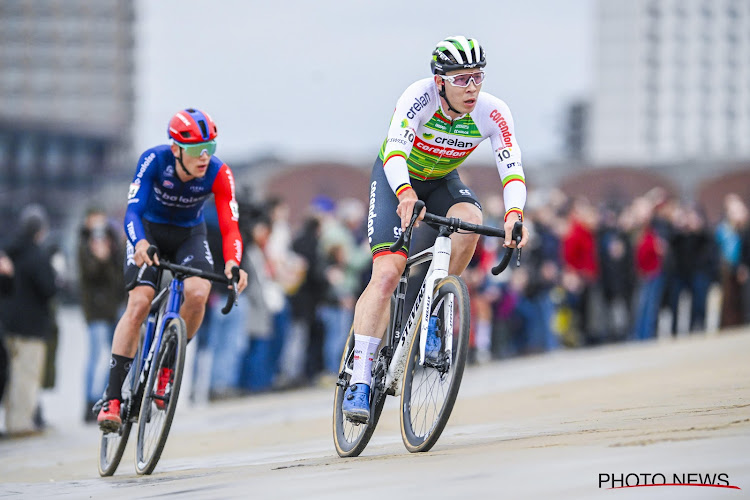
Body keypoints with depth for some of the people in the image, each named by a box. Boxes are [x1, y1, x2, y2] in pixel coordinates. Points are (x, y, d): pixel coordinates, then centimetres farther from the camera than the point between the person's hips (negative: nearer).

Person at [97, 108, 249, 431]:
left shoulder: (219, 174, -24)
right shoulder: (154, 160, -27)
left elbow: (229, 226, -27)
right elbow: (133, 210, -34)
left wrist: (233, 262, -47)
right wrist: (139, 244, -55)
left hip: (189, 236, 1)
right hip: (150, 232, -1)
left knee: (198, 292, -29)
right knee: (139, 303, -22)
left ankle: (167, 365, -4)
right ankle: (112, 398, -21)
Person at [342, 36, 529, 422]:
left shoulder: (492, 113, -24)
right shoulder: (419, 97, -32)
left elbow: (512, 169, -33)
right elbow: (395, 150, -45)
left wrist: (514, 214, -52)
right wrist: (405, 194, -64)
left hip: (443, 181, 3)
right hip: (396, 177, -3)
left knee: (470, 219, -32)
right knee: (387, 273, -20)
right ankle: (359, 383, -22)